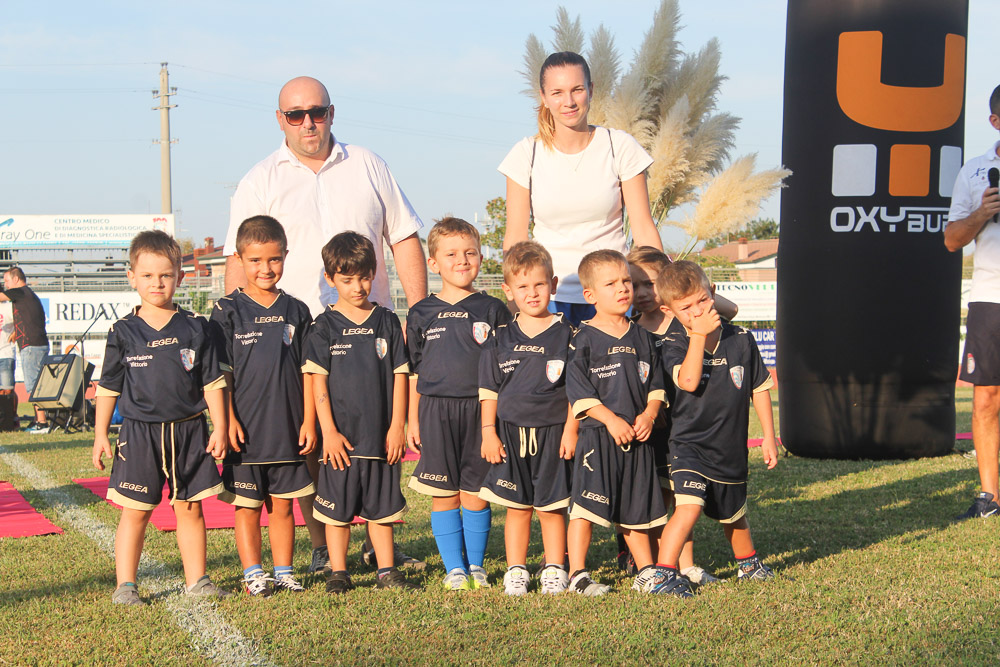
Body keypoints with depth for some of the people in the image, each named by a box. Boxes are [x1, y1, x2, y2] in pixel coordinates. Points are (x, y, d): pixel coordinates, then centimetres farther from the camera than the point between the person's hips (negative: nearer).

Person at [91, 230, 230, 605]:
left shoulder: (196, 329, 1)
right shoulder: (124, 333, 0)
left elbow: (213, 382, 5)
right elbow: (108, 387, 6)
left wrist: (219, 428, 0)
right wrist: (100, 434, 4)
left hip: (189, 431, 1)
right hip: (140, 433, -1)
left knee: (190, 508, 8)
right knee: (135, 512, 2)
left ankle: (196, 579, 17)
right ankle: (125, 584, 10)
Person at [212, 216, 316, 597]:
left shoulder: (295, 311, 6)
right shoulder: (228, 311, -2)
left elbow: (308, 371, 7)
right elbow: (220, 373, -3)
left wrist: (309, 421, 2)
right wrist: (228, 420, -10)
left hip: (288, 429, 2)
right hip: (245, 429, -2)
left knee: (283, 505, 9)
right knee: (247, 506, 3)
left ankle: (283, 572, 18)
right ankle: (252, 574, 11)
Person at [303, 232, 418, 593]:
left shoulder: (387, 322, 5)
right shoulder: (325, 326, 0)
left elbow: (400, 375, 5)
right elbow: (319, 381, -2)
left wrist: (397, 426, -1)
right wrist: (329, 431, -9)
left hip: (381, 434, 1)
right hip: (341, 437, -1)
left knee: (382, 506, 8)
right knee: (338, 508, 4)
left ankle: (387, 570, 17)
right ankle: (338, 573, 14)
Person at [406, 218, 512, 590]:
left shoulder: (492, 310, 5)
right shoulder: (422, 314, 7)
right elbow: (413, 371, 11)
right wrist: (412, 419, 7)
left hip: (480, 409, -1)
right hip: (435, 411, 1)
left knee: (474, 492, 2)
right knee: (444, 494, 3)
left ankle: (476, 565, 16)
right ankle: (454, 567, 13)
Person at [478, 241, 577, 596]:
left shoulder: (565, 334, 1)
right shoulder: (500, 338, 5)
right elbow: (489, 390, 8)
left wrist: (570, 430, -5)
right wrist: (489, 432, 2)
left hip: (552, 433, -1)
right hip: (510, 431, 1)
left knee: (552, 507, 4)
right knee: (517, 507, 6)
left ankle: (554, 570, 15)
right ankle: (515, 571, 15)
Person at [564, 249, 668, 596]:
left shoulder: (642, 338, 11)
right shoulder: (584, 339, -6)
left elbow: (656, 384, 14)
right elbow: (578, 390, -11)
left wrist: (649, 414, -4)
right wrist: (611, 420, -16)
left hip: (637, 437, 5)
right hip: (597, 436, -5)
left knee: (637, 506, 13)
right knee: (586, 505, -10)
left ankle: (646, 572, 23)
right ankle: (577, 574, -3)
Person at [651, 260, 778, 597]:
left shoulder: (741, 340, -2)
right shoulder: (674, 344, -11)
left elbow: (759, 388, 7)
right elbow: (689, 381, -29)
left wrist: (769, 437, 8)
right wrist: (698, 335, -31)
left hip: (731, 448, 4)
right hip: (690, 444, -4)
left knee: (733, 514, 22)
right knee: (688, 507, -23)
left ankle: (748, 562, 48)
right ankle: (663, 575, -17)